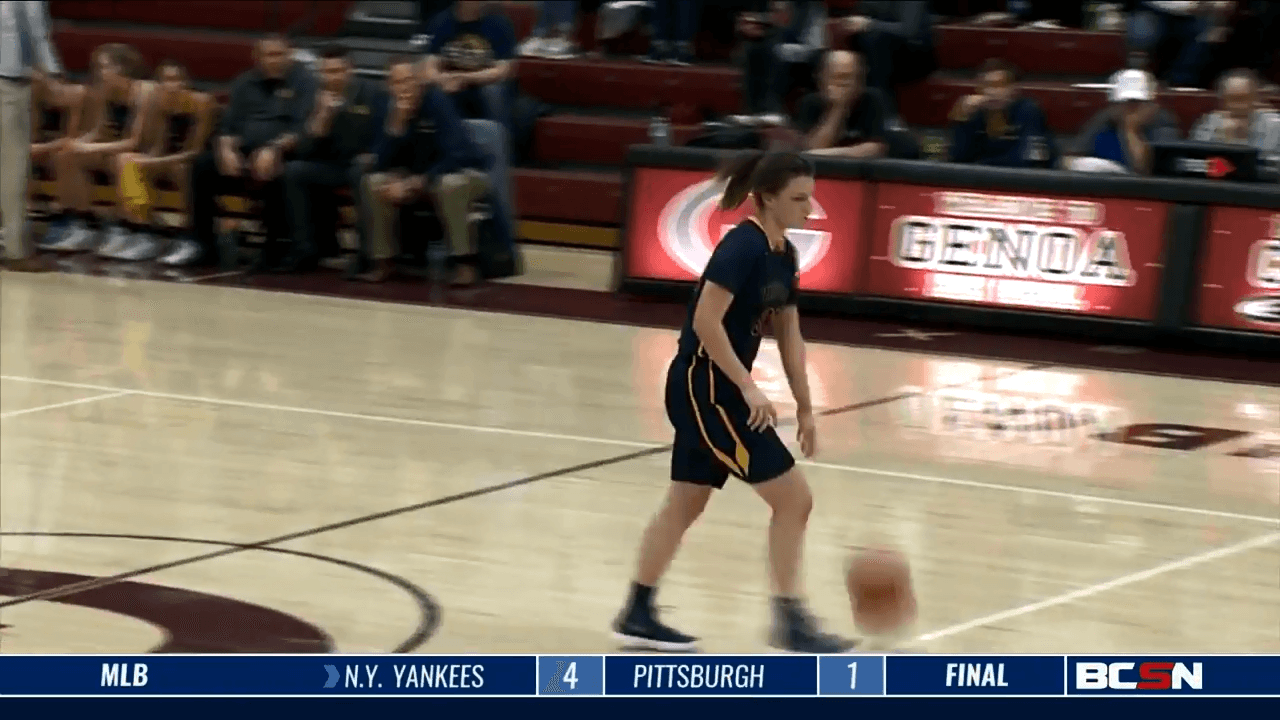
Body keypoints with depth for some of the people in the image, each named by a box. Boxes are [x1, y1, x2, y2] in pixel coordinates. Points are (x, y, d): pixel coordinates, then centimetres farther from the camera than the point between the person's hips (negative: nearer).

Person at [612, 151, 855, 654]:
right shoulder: (743, 246, -19)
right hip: (703, 387, -9)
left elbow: (789, 336, 15)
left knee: (685, 504, 16)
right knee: (794, 498, -7)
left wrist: (804, 407, 13)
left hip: (716, 390, 9)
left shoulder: (783, 254, 9)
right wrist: (748, 388, -25)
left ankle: (637, 615, 24)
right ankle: (789, 621, 0)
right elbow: (706, 321, -24)